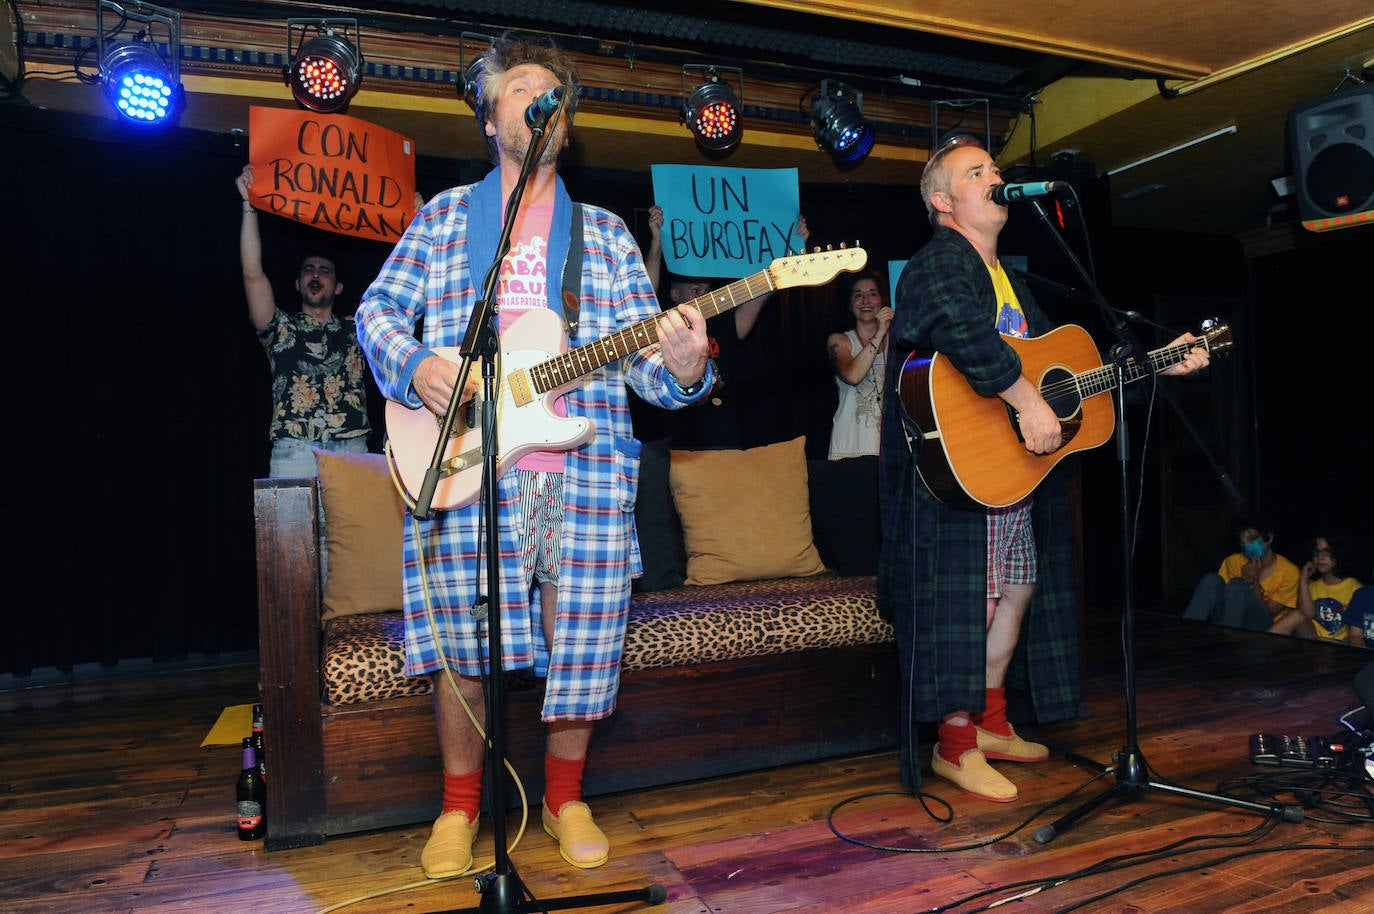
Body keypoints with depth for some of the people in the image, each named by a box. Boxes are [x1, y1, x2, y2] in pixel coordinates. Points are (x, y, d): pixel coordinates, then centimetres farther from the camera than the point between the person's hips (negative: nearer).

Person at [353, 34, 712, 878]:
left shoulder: (605, 233, 15)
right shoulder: (446, 215, 16)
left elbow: (644, 361, 7)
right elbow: (378, 309, 14)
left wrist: (683, 367, -16)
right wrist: (415, 364, -7)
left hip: (585, 470, 1)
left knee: (581, 646, 3)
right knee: (460, 648, 1)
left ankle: (565, 798, 28)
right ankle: (460, 805, 26)